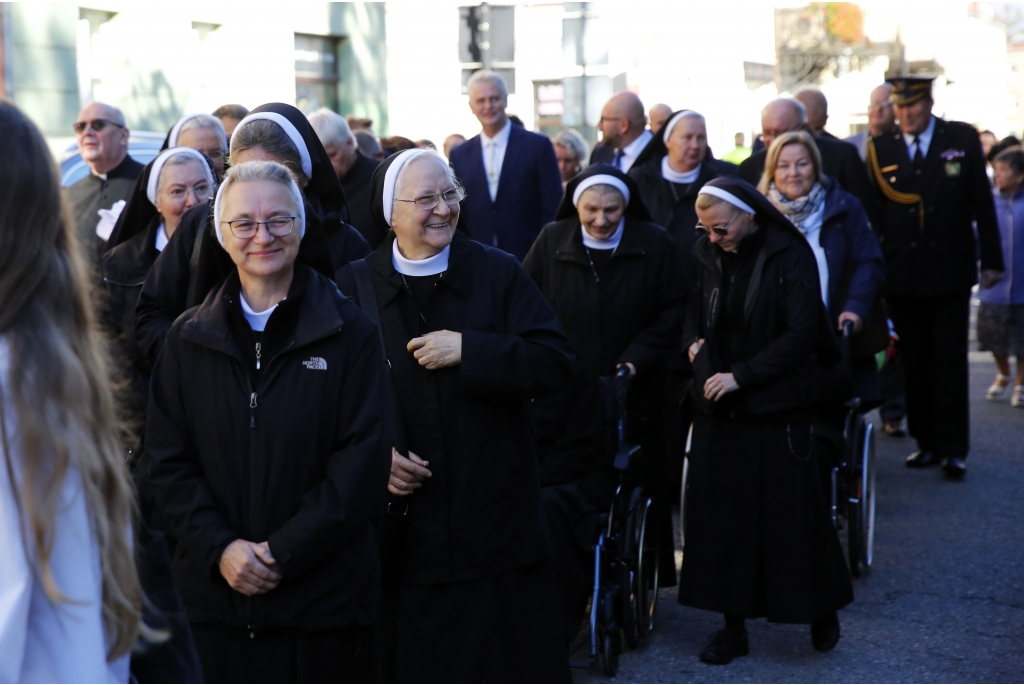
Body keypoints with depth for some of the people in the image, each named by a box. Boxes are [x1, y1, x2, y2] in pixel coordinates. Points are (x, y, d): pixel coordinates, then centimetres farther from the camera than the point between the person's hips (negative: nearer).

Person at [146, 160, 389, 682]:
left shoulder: (348, 332, 0)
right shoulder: (188, 340, 8)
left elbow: (364, 459, -6)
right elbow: (168, 461, 4)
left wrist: (285, 551, -12)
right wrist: (220, 549, -11)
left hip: (324, 599, -2)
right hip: (213, 597, 2)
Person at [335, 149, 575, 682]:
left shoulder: (499, 274, 3)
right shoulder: (354, 286, 4)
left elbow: (556, 362, -7)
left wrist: (470, 349, -17)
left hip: (494, 514, 0)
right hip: (398, 523, 0)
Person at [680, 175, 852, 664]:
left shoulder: (789, 257, -10)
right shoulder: (711, 257, 5)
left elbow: (801, 332, -15)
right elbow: (695, 313, 15)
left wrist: (741, 375, -18)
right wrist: (695, 344, -7)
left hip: (777, 409, -5)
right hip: (719, 408, 5)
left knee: (791, 512, 3)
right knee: (718, 514, 4)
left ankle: (822, 609, 25)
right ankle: (733, 625, 15)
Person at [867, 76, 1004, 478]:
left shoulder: (963, 139, 1)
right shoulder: (880, 149, 3)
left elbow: (982, 202, 3)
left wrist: (991, 260, 1)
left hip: (951, 271, -1)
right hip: (901, 274, 2)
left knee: (951, 361, 1)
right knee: (915, 362, 7)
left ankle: (954, 449, 5)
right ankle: (926, 443, 17)